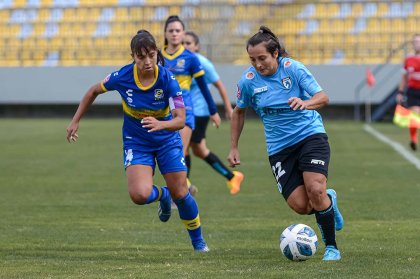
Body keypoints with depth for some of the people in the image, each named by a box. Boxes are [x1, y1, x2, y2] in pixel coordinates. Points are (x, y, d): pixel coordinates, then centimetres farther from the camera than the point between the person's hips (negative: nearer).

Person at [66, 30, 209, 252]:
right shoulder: (122, 77, -20)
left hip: (167, 140, 0)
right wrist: (75, 121, 2)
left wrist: (160, 124, -48)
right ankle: (162, 195, 17)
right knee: (140, 195, -21)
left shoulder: (167, 79, -23)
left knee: (180, 194, 2)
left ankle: (198, 241, 30)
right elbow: (94, 91, 0)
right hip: (136, 142, 0)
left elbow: (180, 120, -27)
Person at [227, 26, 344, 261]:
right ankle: (328, 200, 24)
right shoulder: (248, 81, -4)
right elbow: (239, 112, 13)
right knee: (300, 206, -12)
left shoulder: (293, 68, -11)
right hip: (279, 148, 2)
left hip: (310, 134, -2)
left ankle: (332, 247, -5)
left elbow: (323, 97, -17)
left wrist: (306, 103, -40)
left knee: (315, 190, -23)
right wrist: (234, 148, 12)